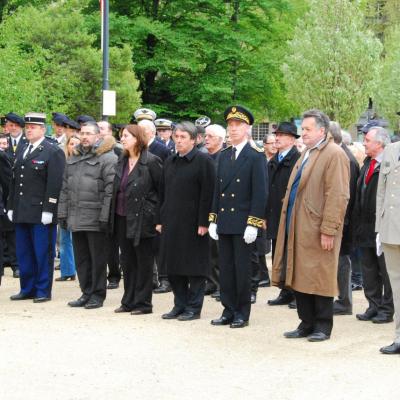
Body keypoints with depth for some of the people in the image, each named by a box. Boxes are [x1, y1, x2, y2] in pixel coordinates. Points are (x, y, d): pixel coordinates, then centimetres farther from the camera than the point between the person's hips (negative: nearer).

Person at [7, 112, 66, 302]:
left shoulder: (53, 152, -6)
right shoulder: (22, 152, 18)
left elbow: (55, 183, -13)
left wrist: (48, 210, -18)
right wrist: (11, 207, 14)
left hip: (41, 213, -7)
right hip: (21, 213, 7)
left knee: (42, 253, -1)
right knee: (24, 253, 10)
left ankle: (43, 291, 6)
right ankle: (27, 288, 19)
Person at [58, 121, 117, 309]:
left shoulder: (107, 158, -8)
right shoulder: (73, 158, 16)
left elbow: (110, 190, -14)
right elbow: (65, 188, 18)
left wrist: (105, 217, -18)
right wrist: (63, 214, 13)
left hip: (95, 219, -7)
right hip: (76, 219, 7)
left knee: (98, 258, 1)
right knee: (81, 258, 12)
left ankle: (97, 295, 10)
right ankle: (86, 293, 21)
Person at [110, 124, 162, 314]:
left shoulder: (151, 162, -10)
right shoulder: (122, 162, 12)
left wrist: (159, 217, -11)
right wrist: (113, 216, 11)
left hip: (142, 219, -7)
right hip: (123, 218, 7)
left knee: (144, 262, 1)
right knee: (127, 261, 12)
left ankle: (143, 303, 7)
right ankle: (129, 301, 20)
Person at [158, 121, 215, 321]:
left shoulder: (203, 161, -6)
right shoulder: (170, 162, 15)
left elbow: (207, 194, -11)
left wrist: (203, 222, -16)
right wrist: (161, 220, 12)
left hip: (193, 224, -7)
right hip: (171, 223, 7)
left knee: (194, 267, 0)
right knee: (173, 267, 9)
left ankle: (193, 307, 7)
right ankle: (180, 305, 19)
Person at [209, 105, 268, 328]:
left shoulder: (256, 157, -6)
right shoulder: (224, 156, 13)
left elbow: (260, 193, -11)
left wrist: (253, 224, -16)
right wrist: (213, 219, 10)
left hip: (243, 224, -6)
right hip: (224, 222, 6)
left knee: (242, 269, 1)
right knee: (226, 269, 9)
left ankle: (242, 314, 9)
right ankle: (229, 311, 17)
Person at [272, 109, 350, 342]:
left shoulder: (334, 155, -11)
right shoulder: (307, 154, 18)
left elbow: (338, 197, -17)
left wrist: (328, 231, -20)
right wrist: (289, 222, 14)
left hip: (317, 231, -8)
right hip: (298, 228, 9)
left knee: (319, 279, 0)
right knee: (301, 278, 11)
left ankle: (323, 327, 10)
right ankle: (307, 324, 19)